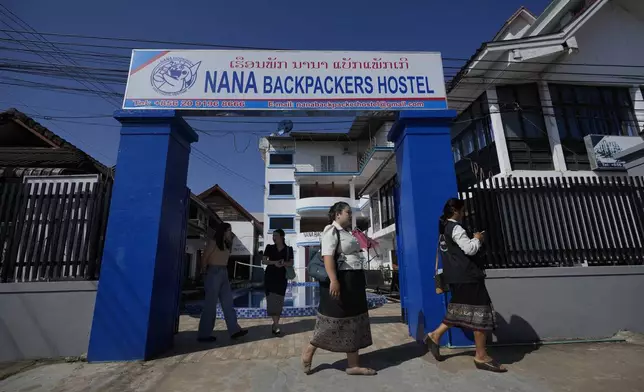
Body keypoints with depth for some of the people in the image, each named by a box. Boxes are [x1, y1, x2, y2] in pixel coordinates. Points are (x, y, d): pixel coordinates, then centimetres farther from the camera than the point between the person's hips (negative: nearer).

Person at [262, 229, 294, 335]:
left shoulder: (288, 249, 2)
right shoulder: (269, 247, 3)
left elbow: (291, 263, 1)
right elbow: (263, 261, 0)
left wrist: (283, 263, -21)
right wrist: (274, 262, -18)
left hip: (282, 277, 1)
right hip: (270, 276, 0)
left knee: (279, 301, 4)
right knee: (272, 300, -8)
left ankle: (275, 323, 19)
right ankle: (276, 325, -7)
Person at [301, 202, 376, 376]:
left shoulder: (347, 232, 17)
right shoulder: (331, 231, -11)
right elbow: (328, 256, -23)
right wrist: (333, 280, -32)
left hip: (354, 281, 10)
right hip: (341, 280, -10)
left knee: (354, 320, 11)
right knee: (335, 319, 0)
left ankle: (353, 365, 21)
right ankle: (309, 350, 21)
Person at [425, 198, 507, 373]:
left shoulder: (444, 228, 15)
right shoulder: (456, 228, -15)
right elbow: (470, 249, -21)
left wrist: (473, 239, 15)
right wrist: (477, 239, -2)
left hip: (456, 276, 10)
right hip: (467, 276, -10)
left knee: (459, 310, 16)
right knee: (480, 311, -1)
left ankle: (435, 335, 15)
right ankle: (481, 357, 8)